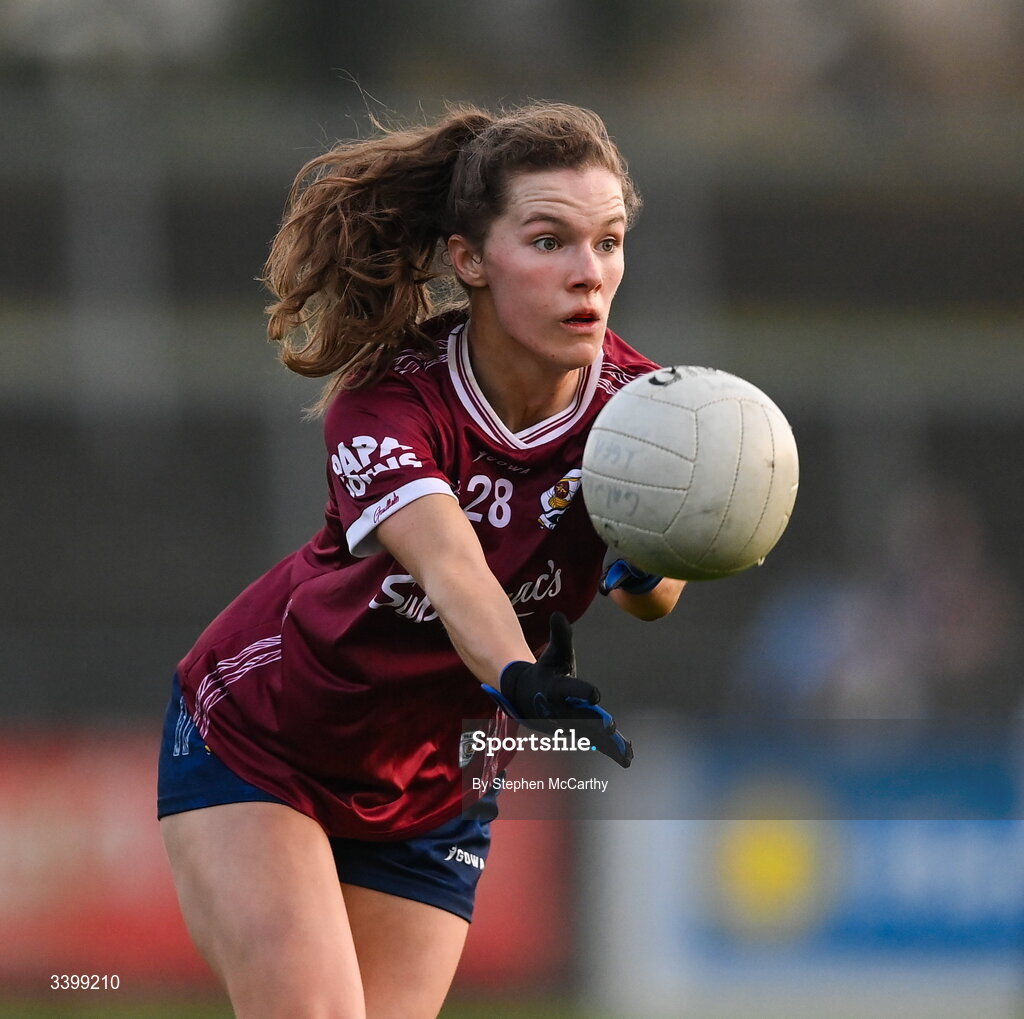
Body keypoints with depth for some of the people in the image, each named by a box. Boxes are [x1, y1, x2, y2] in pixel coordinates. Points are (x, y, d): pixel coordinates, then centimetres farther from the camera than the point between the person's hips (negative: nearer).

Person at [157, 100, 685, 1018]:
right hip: (249, 740, -3)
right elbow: (448, 561, -45)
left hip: (432, 794, 3)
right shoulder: (389, 400, -27)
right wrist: (522, 678, -65)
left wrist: (643, 563, -52)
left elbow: (650, 600, -28)